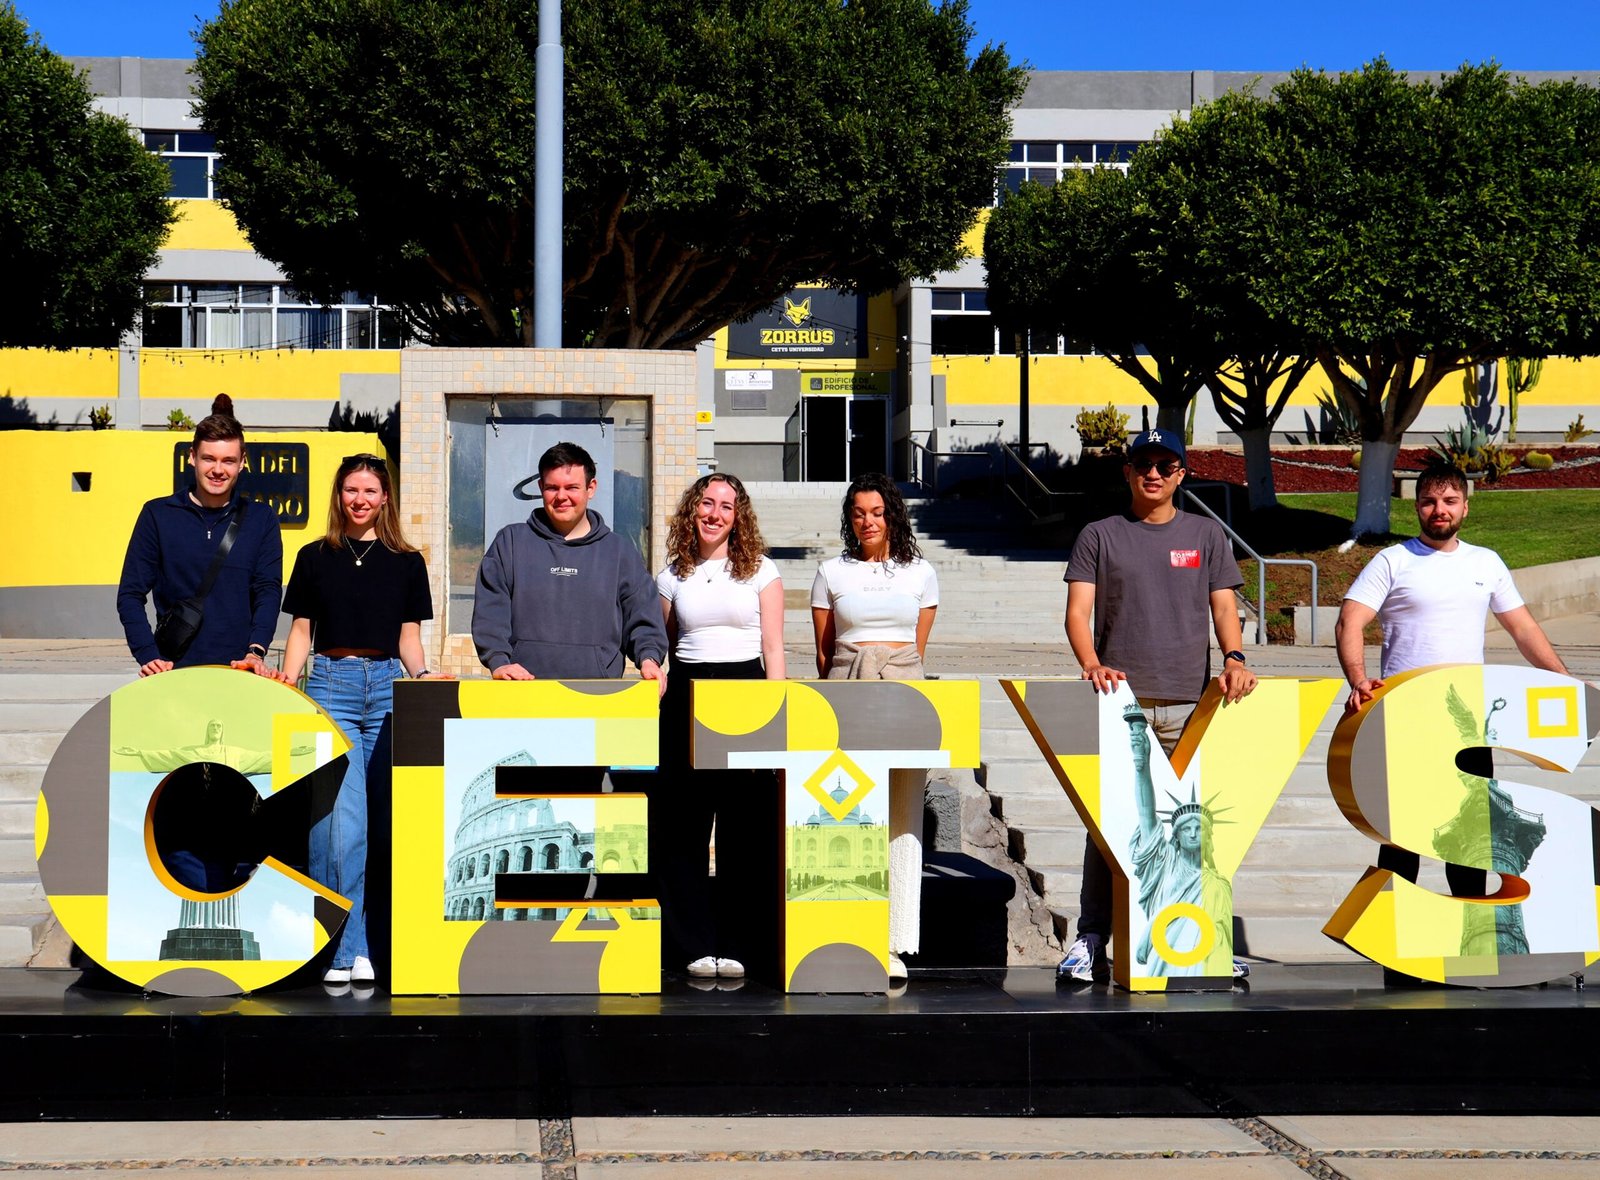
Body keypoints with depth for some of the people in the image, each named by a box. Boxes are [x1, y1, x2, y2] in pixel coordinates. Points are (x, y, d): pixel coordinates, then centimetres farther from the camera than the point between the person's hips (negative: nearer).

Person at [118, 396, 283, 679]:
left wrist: (255, 652, -15)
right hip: (174, 671, 0)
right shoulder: (158, 515, 7)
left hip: (239, 675, 0)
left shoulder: (261, 520, 9)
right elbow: (130, 594, 5)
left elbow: (268, 592, 2)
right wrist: (148, 656, -9)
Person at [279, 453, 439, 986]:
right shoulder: (315, 557, 11)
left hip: (387, 687, 2)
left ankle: (355, 946, 8)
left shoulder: (406, 562, 12)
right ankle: (346, 949, -9)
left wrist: (421, 677, -4)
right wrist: (287, 680, -3)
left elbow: (408, 637, 14)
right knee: (341, 819, -12)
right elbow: (301, 630, 12)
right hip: (331, 686, -2)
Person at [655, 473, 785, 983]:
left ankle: (740, 945, 5)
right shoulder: (673, 576, 11)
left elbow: (773, 647, 4)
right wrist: (655, 695, 2)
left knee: (748, 825, -2)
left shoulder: (760, 571, 7)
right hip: (687, 699, 1)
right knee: (681, 825, -2)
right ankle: (697, 944, 5)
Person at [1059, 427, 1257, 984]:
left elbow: (1223, 606, 10)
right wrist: (1092, 666, -16)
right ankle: (1091, 940, 1)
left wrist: (1233, 657, -10)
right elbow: (1079, 611, 3)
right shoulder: (1099, 536, 11)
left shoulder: (1206, 535, 15)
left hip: (1191, 702, 1)